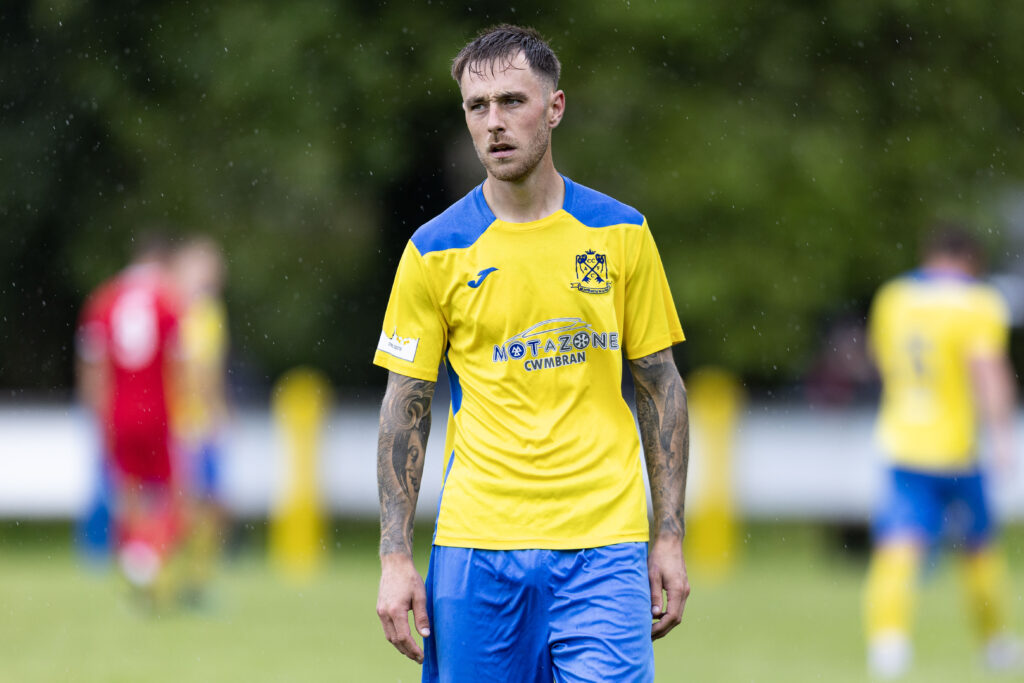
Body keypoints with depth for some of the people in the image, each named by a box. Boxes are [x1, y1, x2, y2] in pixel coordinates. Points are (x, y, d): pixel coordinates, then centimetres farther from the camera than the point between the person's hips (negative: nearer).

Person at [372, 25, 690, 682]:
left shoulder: (621, 234, 5)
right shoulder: (436, 251, 2)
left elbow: (660, 387, 10)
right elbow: (405, 410, 5)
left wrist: (669, 539, 4)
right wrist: (395, 558, -2)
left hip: (604, 546, 0)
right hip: (475, 545, 0)